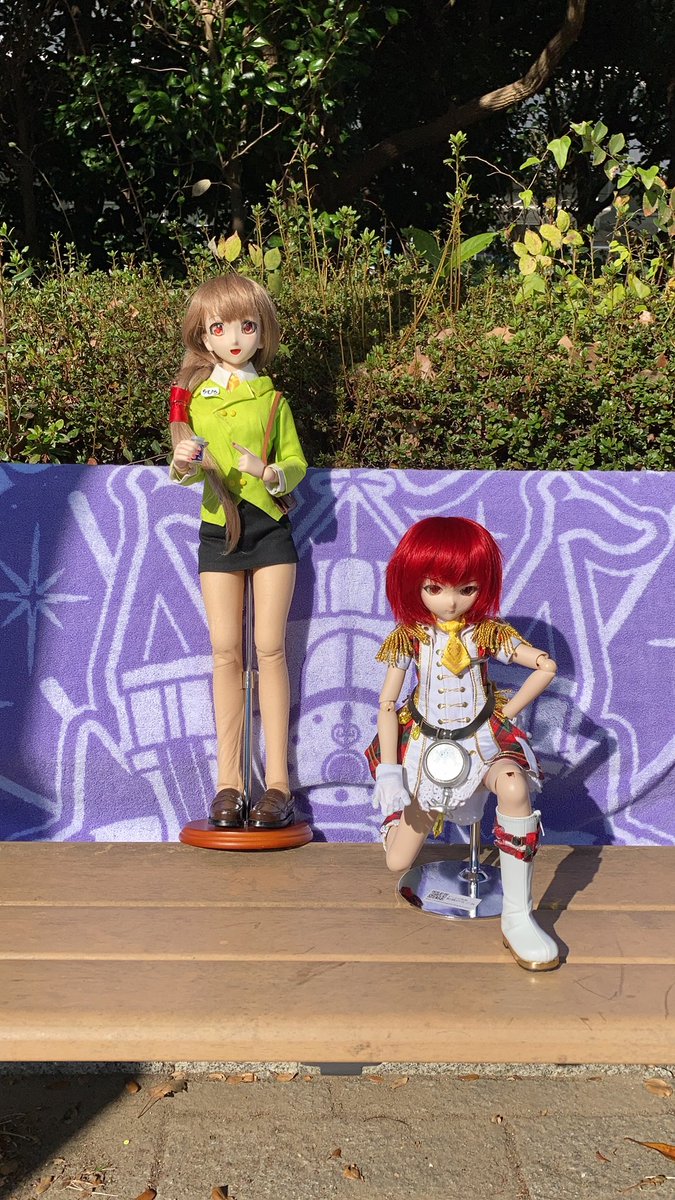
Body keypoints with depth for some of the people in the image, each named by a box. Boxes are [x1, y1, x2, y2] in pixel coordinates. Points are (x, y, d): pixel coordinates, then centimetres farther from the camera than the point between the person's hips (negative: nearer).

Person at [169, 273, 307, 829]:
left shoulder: (271, 397, 4)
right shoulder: (193, 396, 7)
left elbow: (296, 462, 3)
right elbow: (185, 468, 8)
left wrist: (270, 474, -18)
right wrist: (183, 466, -16)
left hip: (269, 526, -1)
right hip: (218, 528, 1)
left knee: (270, 647, -4)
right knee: (226, 650, 1)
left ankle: (278, 781, 1)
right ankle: (229, 780, 7)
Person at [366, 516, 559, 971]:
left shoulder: (487, 631, -6)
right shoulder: (408, 637, -5)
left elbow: (546, 666, -5)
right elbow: (387, 704, -3)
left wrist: (507, 714, -6)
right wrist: (389, 771, -9)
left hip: (482, 741, -1)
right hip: (427, 748, 1)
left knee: (515, 787, -38)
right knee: (398, 861, -3)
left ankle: (518, 918, -27)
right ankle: (405, 814, 37)